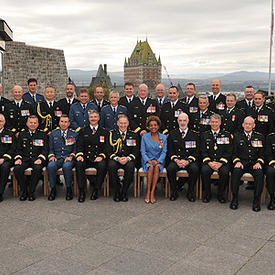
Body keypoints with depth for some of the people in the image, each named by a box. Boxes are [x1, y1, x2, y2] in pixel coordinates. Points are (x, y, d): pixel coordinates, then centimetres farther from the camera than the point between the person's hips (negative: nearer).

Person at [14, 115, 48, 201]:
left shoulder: (43, 134, 11)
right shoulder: (22, 134, 17)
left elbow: (45, 149, 4)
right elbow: (18, 149, 13)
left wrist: (40, 159, -14)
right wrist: (18, 158, -7)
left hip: (37, 159, -2)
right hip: (24, 159, 2)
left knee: (37, 168, -35)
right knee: (17, 169, -29)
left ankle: (31, 192, -18)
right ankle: (24, 191, -10)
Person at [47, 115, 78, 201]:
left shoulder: (74, 134, 10)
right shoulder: (53, 133, 15)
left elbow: (75, 149, 8)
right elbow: (51, 149, 16)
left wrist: (70, 157, -10)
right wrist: (52, 156, -4)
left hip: (68, 158, -2)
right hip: (56, 158, 2)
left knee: (66, 166, -37)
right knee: (50, 166, -32)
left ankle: (69, 189, -18)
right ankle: (53, 189, -15)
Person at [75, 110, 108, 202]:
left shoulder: (104, 132, 12)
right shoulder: (83, 131, 15)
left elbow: (105, 147, 6)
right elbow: (79, 145, 7)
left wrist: (101, 156, -13)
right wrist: (79, 155, -13)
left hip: (98, 158, -1)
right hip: (86, 158, 1)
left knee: (102, 165, -33)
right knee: (79, 164, -30)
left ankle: (96, 190, -16)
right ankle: (81, 191, -22)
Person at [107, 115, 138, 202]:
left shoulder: (133, 135, 8)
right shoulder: (112, 134, 6)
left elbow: (135, 151, 2)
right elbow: (109, 150, 0)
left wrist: (128, 158, -17)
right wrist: (117, 158, -18)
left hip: (128, 160, 0)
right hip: (115, 159, 0)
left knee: (130, 166, -33)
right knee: (111, 165, -33)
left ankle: (124, 192, -18)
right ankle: (117, 192, -18)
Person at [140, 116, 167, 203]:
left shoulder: (163, 137, 7)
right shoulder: (145, 137, 5)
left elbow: (164, 152, 2)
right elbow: (143, 151, 1)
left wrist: (158, 161, -15)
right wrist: (149, 161, -15)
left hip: (159, 161, 0)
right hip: (147, 160, 0)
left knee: (157, 167, -32)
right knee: (151, 167, -32)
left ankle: (152, 192, -31)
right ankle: (148, 192, -26)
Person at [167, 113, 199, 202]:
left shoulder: (194, 135, 10)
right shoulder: (172, 134, 12)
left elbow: (196, 152, 3)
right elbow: (170, 151, 6)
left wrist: (188, 161, -14)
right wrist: (176, 160, -12)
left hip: (190, 161, 0)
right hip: (176, 160, 1)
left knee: (195, 169, -32)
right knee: (170, 168, -31)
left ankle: (191, 192, -10)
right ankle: (173, 191, -11)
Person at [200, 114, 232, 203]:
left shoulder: (227, 135, 12)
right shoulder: (204, 135, 14)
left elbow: (228, 152, 3)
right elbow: (203, 151, 5)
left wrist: (220, 163, -13)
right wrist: (209, 162, -12)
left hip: (222, 162, 0)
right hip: (208, 161, 1)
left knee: (224, 171, -32)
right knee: (205, 170, -31)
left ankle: (221, 194, -8)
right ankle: (207, 194, -10)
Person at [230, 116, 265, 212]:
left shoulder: (260, 137, 14)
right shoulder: (237, 137, 13)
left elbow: (262, 154, 11)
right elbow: (234, 153, 10)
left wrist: (259, 162, -8)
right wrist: (237, 161, -10)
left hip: (254, 163, 0)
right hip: (241, 162, 0)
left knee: (259, 173, -32)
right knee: (235, 172, -32)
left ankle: (256, 201, -21)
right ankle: (235, 199, -21)